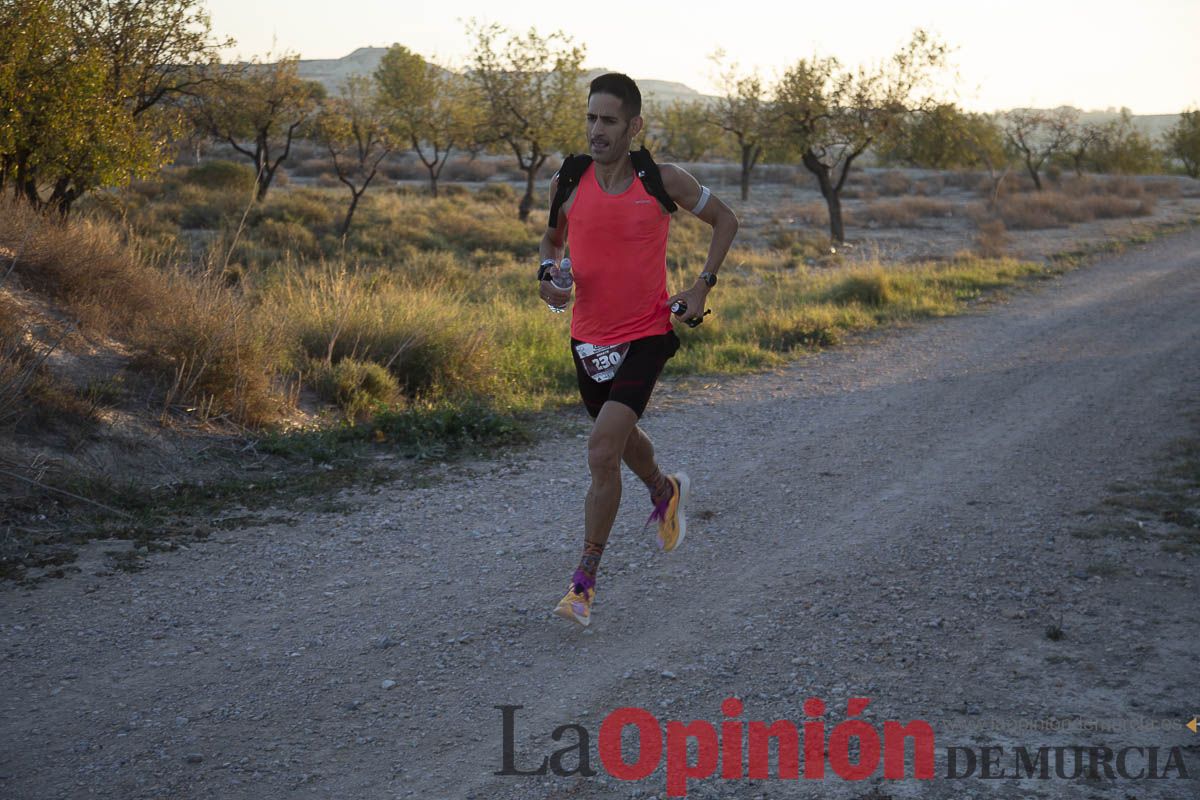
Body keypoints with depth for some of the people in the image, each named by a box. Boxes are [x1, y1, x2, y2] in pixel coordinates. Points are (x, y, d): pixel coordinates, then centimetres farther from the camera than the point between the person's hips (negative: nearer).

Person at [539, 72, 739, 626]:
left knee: (602, 452, -18)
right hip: (589, 338, 4)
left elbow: (724, 219, 5)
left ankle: (585, 581, -6)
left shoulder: (663, 181, -11)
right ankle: (665, 491, 59)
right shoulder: (567, 182, -5)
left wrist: (702, 286, -4)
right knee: (621, 439, 24)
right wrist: (548, 273, -7)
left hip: (646, 336, -4)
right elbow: (553, 236, 15)